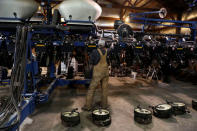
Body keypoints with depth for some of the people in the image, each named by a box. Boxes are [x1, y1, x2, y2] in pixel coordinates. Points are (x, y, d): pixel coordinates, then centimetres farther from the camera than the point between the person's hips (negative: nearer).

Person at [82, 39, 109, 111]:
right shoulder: (106, 51, 1)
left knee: (91, 89, 0)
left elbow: (91, 62, -6)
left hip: (97, 73, -4)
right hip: (105, 72, 4)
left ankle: (88, 106, 2)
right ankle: (104, 105, 19)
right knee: (104, 88, 12)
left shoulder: (95, 51, -12)